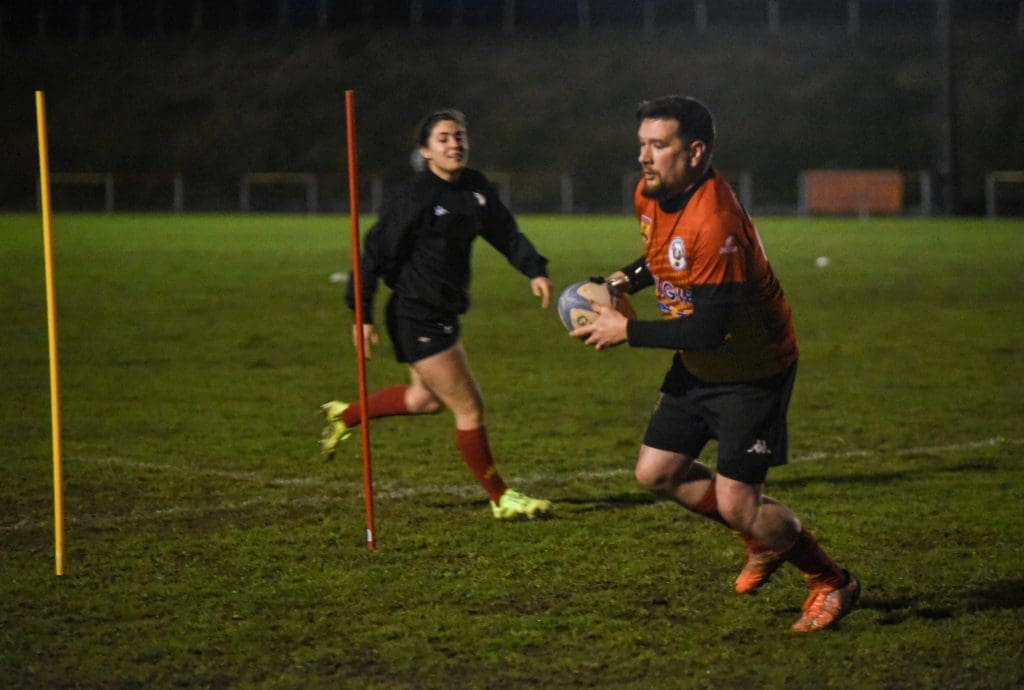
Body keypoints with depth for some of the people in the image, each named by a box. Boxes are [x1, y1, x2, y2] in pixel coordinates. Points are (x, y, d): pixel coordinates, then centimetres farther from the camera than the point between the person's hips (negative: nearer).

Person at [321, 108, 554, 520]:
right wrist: (361, 315, -18)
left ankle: (344, 416, 43)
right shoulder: (413, 198, -17)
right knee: (469, 407, -4)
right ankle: (500, 499, 7)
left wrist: (535, 270, -5)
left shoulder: (475, 188, 5)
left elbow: (506, 234, 12)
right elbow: (375, 253, -16)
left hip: (444, 314, 9)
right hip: (416, 316, -9)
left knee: (426, 399, 27)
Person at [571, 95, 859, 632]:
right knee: (656, 472, 8)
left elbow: (710, 328, -32)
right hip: (697, 367, 9)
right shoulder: (648, 196, -3)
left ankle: (832, 584, 14)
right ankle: (767, 539, 28)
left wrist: (627, 331, -23)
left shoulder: (714, 223, -32)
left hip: (753, 371, -9)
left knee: (736, 503, -10)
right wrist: (628, 279, 1)